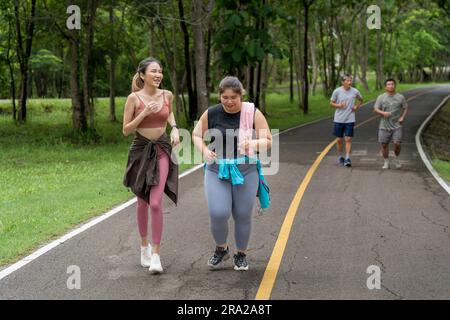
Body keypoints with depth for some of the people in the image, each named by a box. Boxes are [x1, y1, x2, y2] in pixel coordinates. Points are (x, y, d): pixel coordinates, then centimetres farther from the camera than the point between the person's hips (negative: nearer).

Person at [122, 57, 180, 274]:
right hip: (141, 150, -1)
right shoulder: (134, 98, -8)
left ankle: (155, 255, -7)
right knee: (142, 203, 13)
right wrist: (145, 113, -19)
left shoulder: (167, 95, 1)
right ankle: (144, 245, 34)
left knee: (156, 203, -13)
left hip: (162, 151, 1)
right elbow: (126, 130, -8)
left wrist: (175, 128, 4)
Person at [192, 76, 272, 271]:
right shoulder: (211, 114, -1)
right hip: (217, 170, 1)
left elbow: (268, 141, -4)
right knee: (218, 214, -12)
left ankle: (241, 254, 30)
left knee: (243, 216, 6)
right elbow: (196, 135, 13)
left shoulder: (253, 114, -5)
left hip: (245, 171, 0)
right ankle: (221, 249, 17)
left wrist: (253, 143, -25)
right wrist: (204, 150, -7)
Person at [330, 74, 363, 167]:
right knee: (339, 139, 8)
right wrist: (338, 105, -14)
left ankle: (347, 159, -5)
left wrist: (357, 106, 1)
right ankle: (340, 157, 23)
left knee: (348, 139, -6)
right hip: (338, 119, 0)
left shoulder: (355, 91, -1)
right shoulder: (337, 91, -5)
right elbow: (331, 103, 5)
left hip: (350, 120, 0)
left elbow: (360, 100, 19)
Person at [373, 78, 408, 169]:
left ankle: (396, 159, 15)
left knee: (397, 143, -12)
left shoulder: (400, 97, 4)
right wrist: (383, 113, -19)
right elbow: (375, 109, 0)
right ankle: (386, 162, 20)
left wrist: (402, 117, -6)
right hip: (384, 126, 1)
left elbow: (405, 108, 10)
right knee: (384, 145, 4)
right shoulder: (381, 97, 2)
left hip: (397, 125, -1)